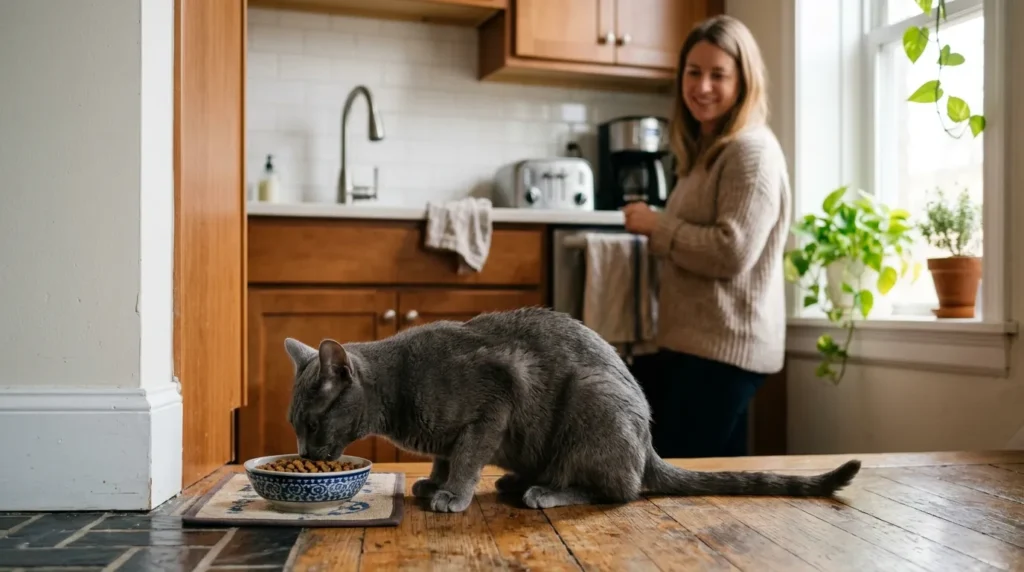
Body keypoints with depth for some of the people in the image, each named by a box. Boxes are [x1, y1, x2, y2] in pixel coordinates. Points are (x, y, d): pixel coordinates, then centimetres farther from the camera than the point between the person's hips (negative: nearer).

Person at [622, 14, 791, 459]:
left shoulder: (751, 151, -12)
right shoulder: (705, 151, 19)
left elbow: (733, 251, -22)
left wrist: (655, 225, -13)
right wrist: (656, 228, 12)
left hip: (724, 347, -10)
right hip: (695, 341, 10)